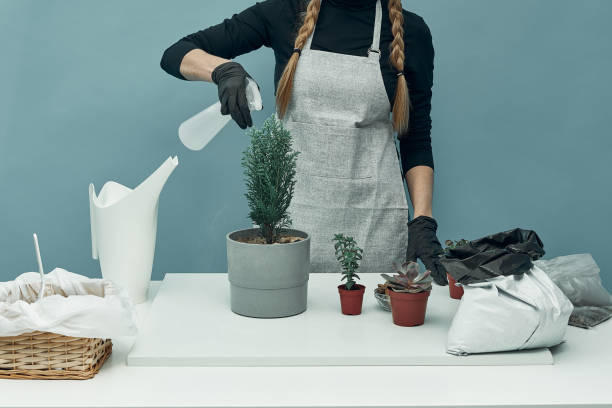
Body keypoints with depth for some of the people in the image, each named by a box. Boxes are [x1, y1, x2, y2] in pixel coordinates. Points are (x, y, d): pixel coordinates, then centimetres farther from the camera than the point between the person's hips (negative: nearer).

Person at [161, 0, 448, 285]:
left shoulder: (411, 31, 1)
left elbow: (416, 140, 5)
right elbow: (176, 55, 1)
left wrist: (423, 221, -7)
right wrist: (224, 69, -21)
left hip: (373, 219, 0)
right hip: (293, 207, 1)